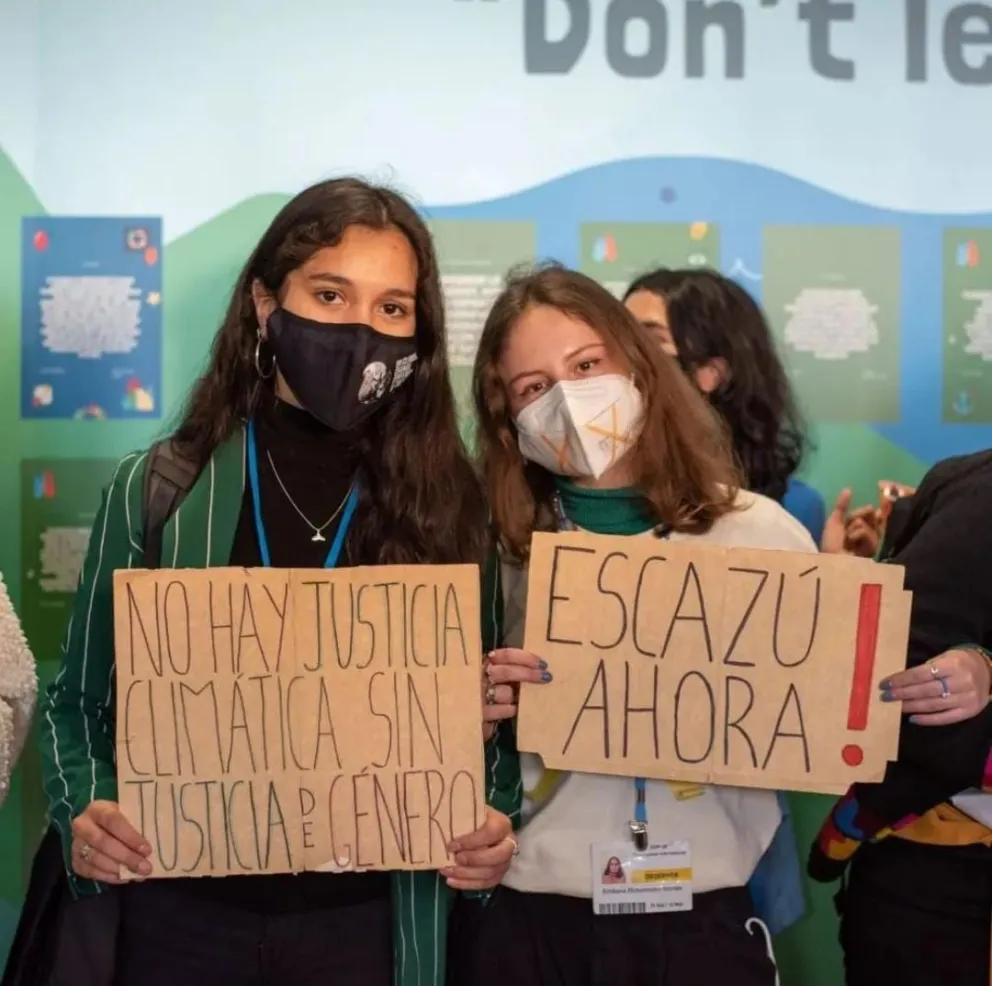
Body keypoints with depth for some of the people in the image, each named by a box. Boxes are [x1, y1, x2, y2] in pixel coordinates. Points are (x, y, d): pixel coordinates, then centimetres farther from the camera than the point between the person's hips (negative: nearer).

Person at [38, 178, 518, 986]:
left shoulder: (454, 505, -2)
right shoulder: (156, 488, -3)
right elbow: (83, 701, 4)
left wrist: (491, 830, -14)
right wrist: (84, 814, -14)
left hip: (366, 918, 0)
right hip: (181, 913, 0)